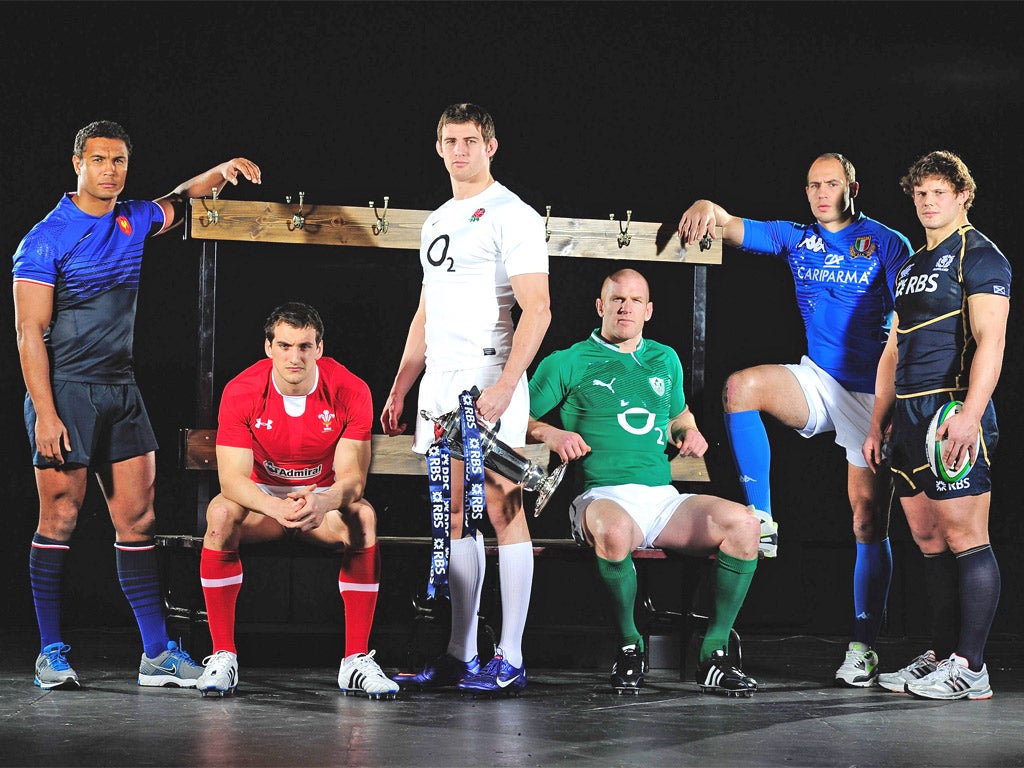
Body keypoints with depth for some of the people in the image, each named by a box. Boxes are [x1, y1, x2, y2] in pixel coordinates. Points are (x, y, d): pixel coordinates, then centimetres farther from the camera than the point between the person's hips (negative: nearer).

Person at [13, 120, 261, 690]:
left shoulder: (134, 221, 10)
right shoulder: (47, 239, -9)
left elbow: (180, 200, 32)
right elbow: (30, 331, -11)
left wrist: (221, 170, 12)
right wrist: (45, 414, -18)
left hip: (122, 390, 6)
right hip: (65, 392, -6)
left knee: (139, 519, 3)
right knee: (60, 520, -3)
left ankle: (158, 654, 5)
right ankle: (52, 653, 7)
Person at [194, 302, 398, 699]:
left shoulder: (350, 390, -16)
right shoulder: (241, 391, -17)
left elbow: (352, 477, -19)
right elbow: (232, 477, -23)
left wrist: (323, 503, -44)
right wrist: (277, 507, -44)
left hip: (324, 498, 0)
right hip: (262, 497, 0)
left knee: (362, 518, -33)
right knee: (221, 514, -33)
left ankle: (356, 660, -27)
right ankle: (222, 655, -26)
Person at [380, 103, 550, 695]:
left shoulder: (512, 216, -5)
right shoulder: (438, 222, 20)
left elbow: (536, 311, -13)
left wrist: (505, 386, -22)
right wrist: (399, 389, 19)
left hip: (488, 376, -8)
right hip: (440, 381, 8)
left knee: (503, 512, -8)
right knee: (457, 517, 8)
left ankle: (510, 661, -7)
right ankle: (461, 656, 12)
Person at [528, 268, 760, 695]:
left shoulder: (665, 360, 24)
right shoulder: (568, 363, 10)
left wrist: (689, 432, 17)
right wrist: (551, 433, -8)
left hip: (663, 496, 4)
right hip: (603, 496, -4)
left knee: (743, 523, -24)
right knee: (613, 530, -42)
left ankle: (714, 655, -16)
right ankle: (629, 647, -19)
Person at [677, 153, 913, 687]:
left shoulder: (887, 245, -2)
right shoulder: (796, 239, 10)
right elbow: (731, 229, 5)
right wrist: (707, 209, -20)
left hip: (871, 390, -3)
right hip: (818, 381, 4)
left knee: (868, 517, -4)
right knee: (741, 387, -26)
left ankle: (864, 647, 3)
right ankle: (761, 523, -19)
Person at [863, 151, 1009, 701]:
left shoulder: (979, 255, -2)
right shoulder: (912, 266, 23)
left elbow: (990, 340, -13)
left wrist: (970, 414, -24)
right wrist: (878, 424, 19)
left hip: (953, 409, -8)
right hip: (908, 413, 8)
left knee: (965, 539, -8)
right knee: (929, 541, 8)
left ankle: (969, 667, -9)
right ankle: (940, 655, 13)